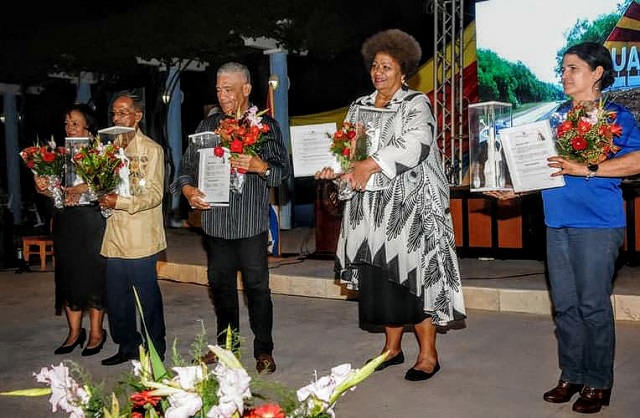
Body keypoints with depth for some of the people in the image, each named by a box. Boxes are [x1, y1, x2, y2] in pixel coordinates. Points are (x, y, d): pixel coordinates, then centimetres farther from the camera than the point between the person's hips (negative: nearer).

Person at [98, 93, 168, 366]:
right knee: (116, 296, 12)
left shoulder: (151, 150, -5)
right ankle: (128, 346, 27)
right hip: (114, 236, 6)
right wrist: (102, 197, -2)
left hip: (141, 238, -6)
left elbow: (155, 195, -12)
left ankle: (154, 350, 17)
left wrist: (119, 202, -22)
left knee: (147, 295, 3)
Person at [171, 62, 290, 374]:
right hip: (215, 219, 4)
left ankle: (264, 351, 11)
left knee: (257, 285, -2)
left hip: (251, 222, -4)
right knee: (220, 283, 13)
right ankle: (226, 343, 29)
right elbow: (188, 164, 10)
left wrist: (260, 166, -23)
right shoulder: (208, 125, 12)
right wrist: (188, 189, -9)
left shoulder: (266, 125, 3)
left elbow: (284, 170, -3)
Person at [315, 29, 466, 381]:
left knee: (413, 273, -5)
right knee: (381, 276, 8)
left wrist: (371, 164, -27)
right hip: (370, 207, 6)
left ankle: (428, 354, 6)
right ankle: (392, 347, 22)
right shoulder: (359, 107, 16)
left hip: (411, 204, -5)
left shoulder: (416, 104, -3)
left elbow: (415, 143, -20)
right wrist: (333, 168, -7)